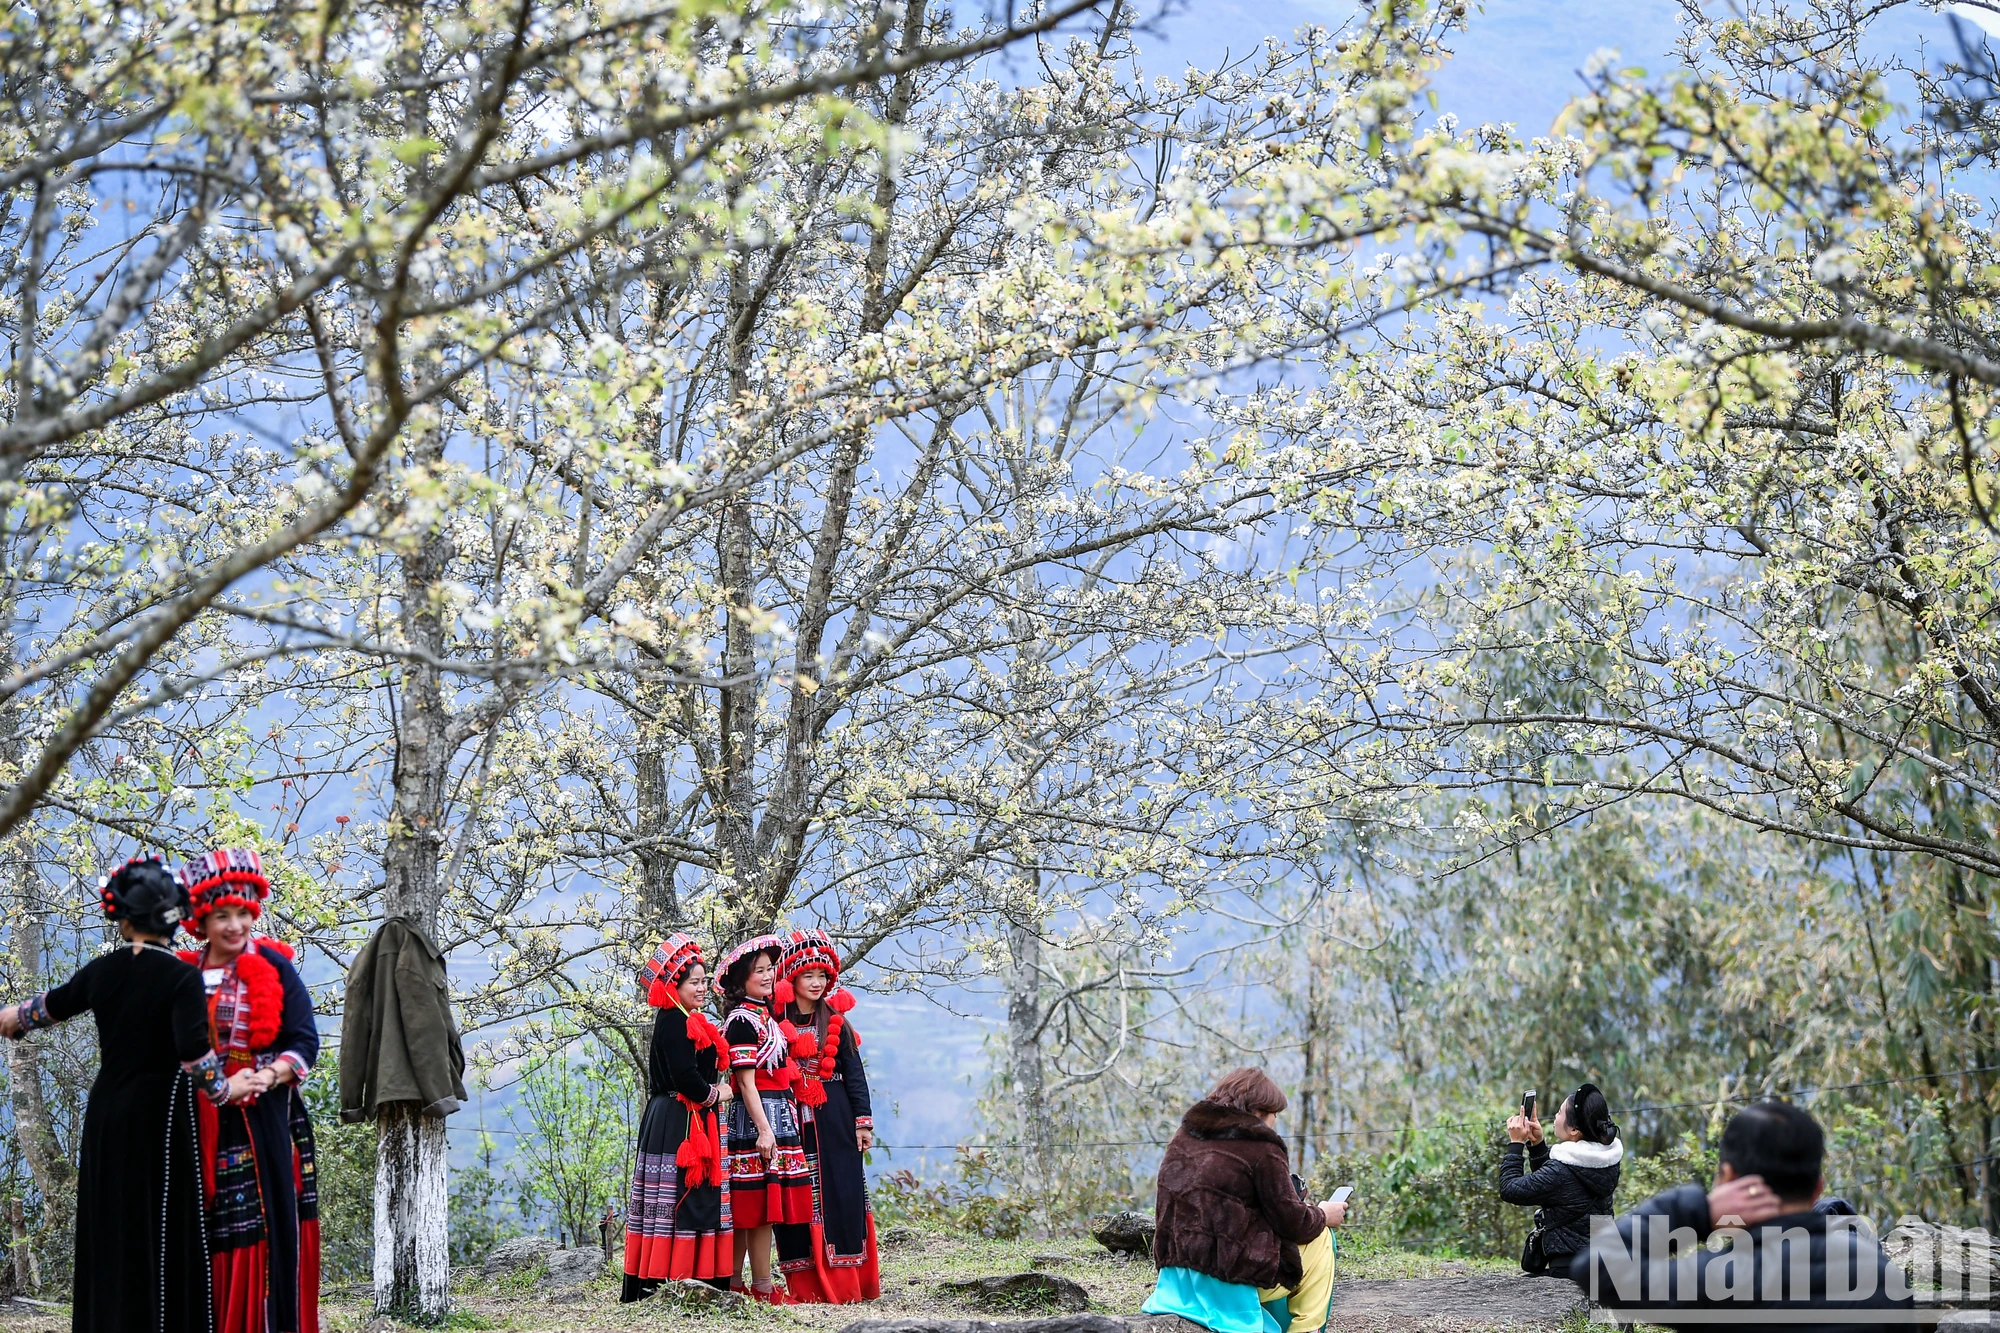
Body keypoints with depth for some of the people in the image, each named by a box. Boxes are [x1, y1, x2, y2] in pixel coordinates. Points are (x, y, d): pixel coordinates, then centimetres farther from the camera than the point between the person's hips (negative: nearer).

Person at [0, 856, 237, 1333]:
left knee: (111, 1233, 12)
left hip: (108, 1114, 5)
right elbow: (193, 1051, -24)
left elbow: (51, 1006, 21)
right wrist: (223, 1090, -8)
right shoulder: (181, 977, -13)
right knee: (161, 1239, -1)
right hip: (161, 1118, -5)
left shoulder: (102, 970, 2)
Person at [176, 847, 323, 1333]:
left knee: (266, 1228, -5)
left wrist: (269, 1076, -21)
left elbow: (305, 1042, -5)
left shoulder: (274, 966, -2)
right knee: (204, 1234, 4)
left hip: (264, 1121, -3)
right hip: (199, 1122, 3)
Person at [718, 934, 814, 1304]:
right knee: (762, 1202, -7)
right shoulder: (742, 1019, -10)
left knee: (747, 1205, 10)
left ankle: (734, 1282, 14)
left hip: (779, 1116, 9)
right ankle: (762, 1287, -3)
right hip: (756, 1118, -9)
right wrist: (763, 1129, -21)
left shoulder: (766, 1015, 18)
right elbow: (745, 1080, -15)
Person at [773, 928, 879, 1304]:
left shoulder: (836, 1022, 6)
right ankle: (807, 1285, 5)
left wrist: (863, 1121, -1)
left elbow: (854, 1073, 5)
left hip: (834, 1120, 0)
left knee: (840, 1195, -1)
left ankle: (843, 1283, 5)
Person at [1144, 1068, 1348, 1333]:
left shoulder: (1183, 1137, 10)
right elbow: (1292, 1222, -7)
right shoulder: (1262, 1148, -10)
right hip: (1230, 1285, -8)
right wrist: (1323, 1215, 14)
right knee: (1319, 1237, 16)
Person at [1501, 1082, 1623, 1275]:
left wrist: (1515, 1144, -1)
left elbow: (1510, 1190, -8)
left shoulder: (1563, 1170, -20)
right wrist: (1537, 1144, 11)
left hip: (1569, 1266, -9)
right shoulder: (1606, 1159, 6)